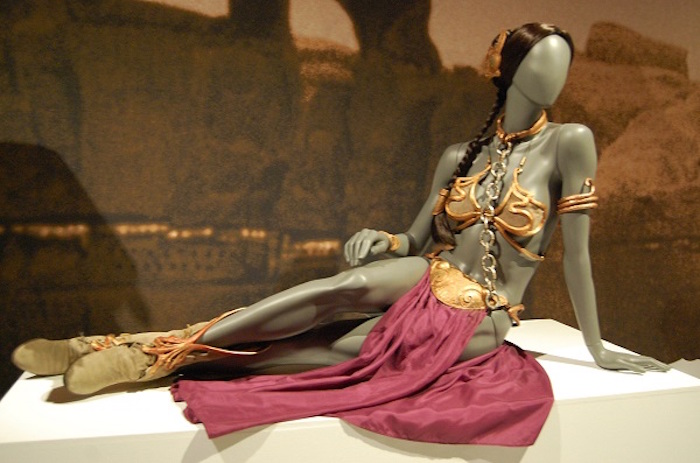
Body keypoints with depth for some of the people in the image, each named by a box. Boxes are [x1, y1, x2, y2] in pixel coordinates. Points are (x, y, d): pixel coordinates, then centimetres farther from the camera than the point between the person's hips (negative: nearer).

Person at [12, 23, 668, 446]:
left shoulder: (568, 143, -8)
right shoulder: (459, 156, 3)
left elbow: (576, 251, -5)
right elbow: (416, 238, 7)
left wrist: (597, 350, -1)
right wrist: (380, 241, -15)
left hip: (482, 321, -1)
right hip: (430, 283, 2)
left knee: (343, 348, -26)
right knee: (353, 281, -32)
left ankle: (184, 356, -19)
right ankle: (154, 345, -29)